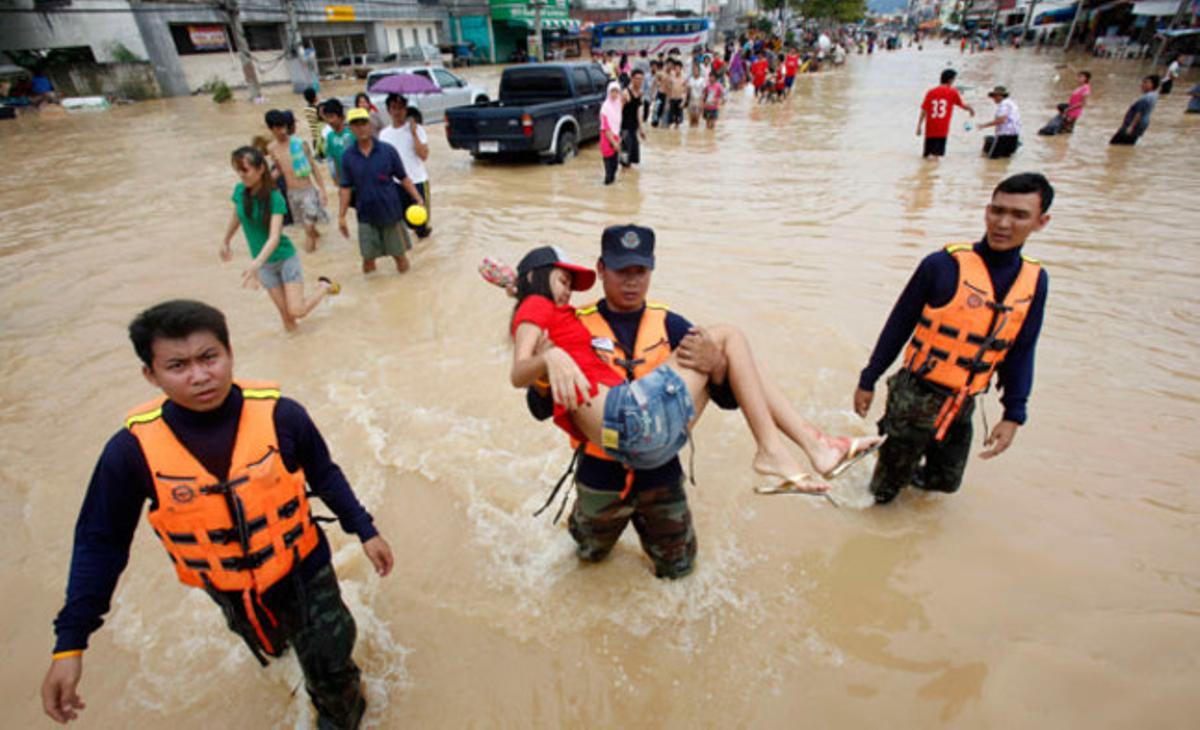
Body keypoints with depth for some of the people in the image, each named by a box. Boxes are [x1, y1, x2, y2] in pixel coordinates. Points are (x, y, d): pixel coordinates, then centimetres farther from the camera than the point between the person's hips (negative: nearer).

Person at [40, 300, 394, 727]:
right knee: (272, 643, 32)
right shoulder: (132, 449, -21)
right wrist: (69, 643, -9)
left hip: (304, 569, -2)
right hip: (231, 591, 2)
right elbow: (100, 542, -8)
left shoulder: (280, 415, -24)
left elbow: (324, 475, -8)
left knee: (331, 666, 13)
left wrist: (364, 530, -3)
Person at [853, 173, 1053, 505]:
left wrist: (1014, 414, 4)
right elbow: (898, 325, -9)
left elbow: (1020, 351, 7)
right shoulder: (944, 265, -16)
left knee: (945, 481, 21)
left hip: (962, 406, 5)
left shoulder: (1035, 280, 0)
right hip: (915, 398, -5)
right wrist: (868, 381, -5)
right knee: (885, 489, 11)